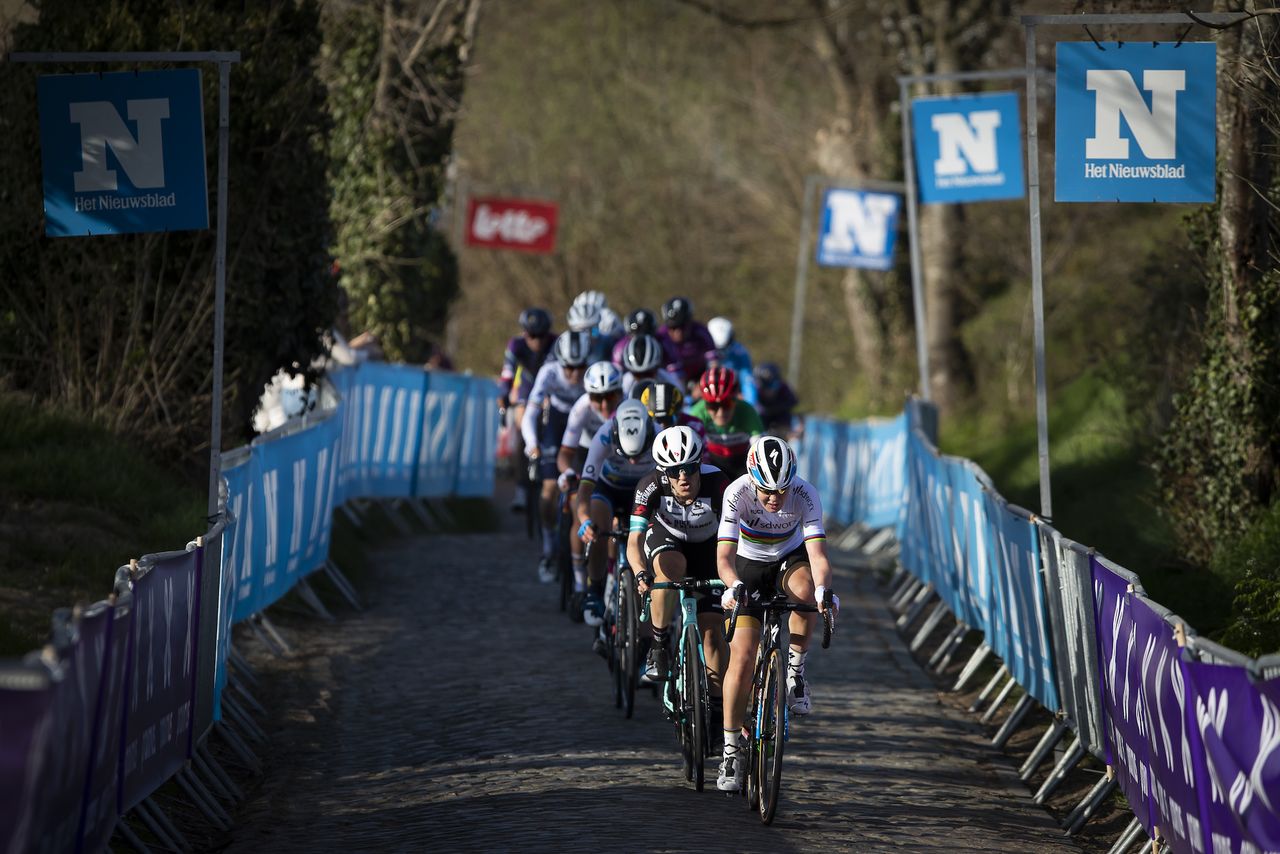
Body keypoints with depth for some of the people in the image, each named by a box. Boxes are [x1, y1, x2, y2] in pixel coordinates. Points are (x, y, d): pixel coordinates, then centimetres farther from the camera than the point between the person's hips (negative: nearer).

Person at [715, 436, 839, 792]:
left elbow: (817, 553, -35)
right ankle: (732, 749, 0)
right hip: (750, 565, 0)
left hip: (790, 559, 0)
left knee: (805, 590, -37)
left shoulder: (805, 495, -28)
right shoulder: (738, 493, -29)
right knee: (742, 657, -12)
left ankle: (795, 671, -14)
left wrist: (823, 590, -56)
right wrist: (734, 587, -56)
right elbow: (724, 556, -35)